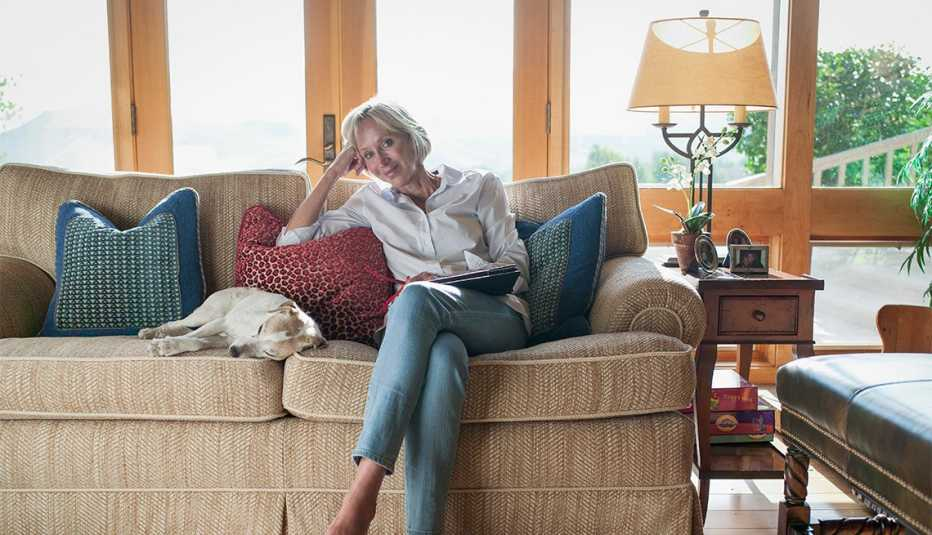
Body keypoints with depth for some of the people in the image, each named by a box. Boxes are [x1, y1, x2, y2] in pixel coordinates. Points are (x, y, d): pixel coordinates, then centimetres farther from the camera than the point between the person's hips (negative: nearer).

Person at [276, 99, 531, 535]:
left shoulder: (479, 186, 17)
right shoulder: (372, 202, 24)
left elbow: (516, 265, 10)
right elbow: (291, 240, 18)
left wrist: (444, 281, -7)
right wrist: (334, 172, 14)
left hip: (498, 318, -1)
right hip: (426, 326, 1)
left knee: (417, 296, -36)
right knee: (443, 354, -39)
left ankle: (363, 492, -47)